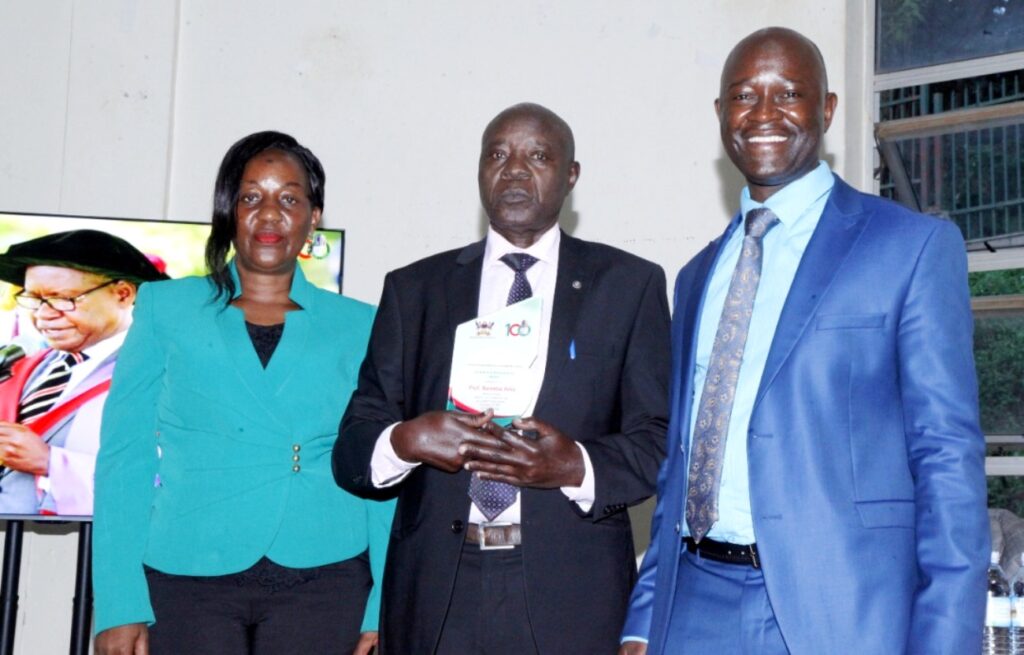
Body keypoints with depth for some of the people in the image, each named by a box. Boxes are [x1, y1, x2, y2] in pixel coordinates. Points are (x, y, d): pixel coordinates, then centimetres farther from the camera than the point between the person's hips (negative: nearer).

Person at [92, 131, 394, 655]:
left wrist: (382, 611, -4)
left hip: (321, 582, 0)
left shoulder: (358, 326, 8)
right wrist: (119, 606, -4)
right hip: (187, 578, 0)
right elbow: (124, 457, 4)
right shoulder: (167, 308, 8)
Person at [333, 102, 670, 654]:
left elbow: (660, 440, 0)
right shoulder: (414, 288, 9)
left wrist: (575, 466, -18)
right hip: (435, 589, 1)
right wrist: (406, 441, -15)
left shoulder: (629, 284, 6)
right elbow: (352, 449, 6)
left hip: (570, 592, -1)